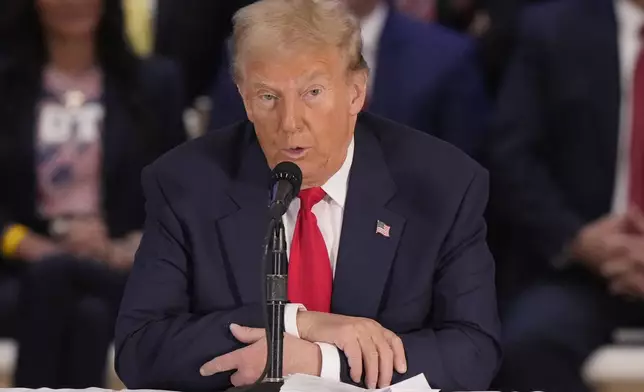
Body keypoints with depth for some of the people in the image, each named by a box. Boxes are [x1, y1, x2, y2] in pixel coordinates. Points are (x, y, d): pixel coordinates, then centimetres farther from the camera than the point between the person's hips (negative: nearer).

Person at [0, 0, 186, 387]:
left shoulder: (155, 82, 14)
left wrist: (123, 253, -12)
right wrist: (46, 251, -15)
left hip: (125, 276, 0)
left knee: (91, 315, -35)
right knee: (48, 272, -36)